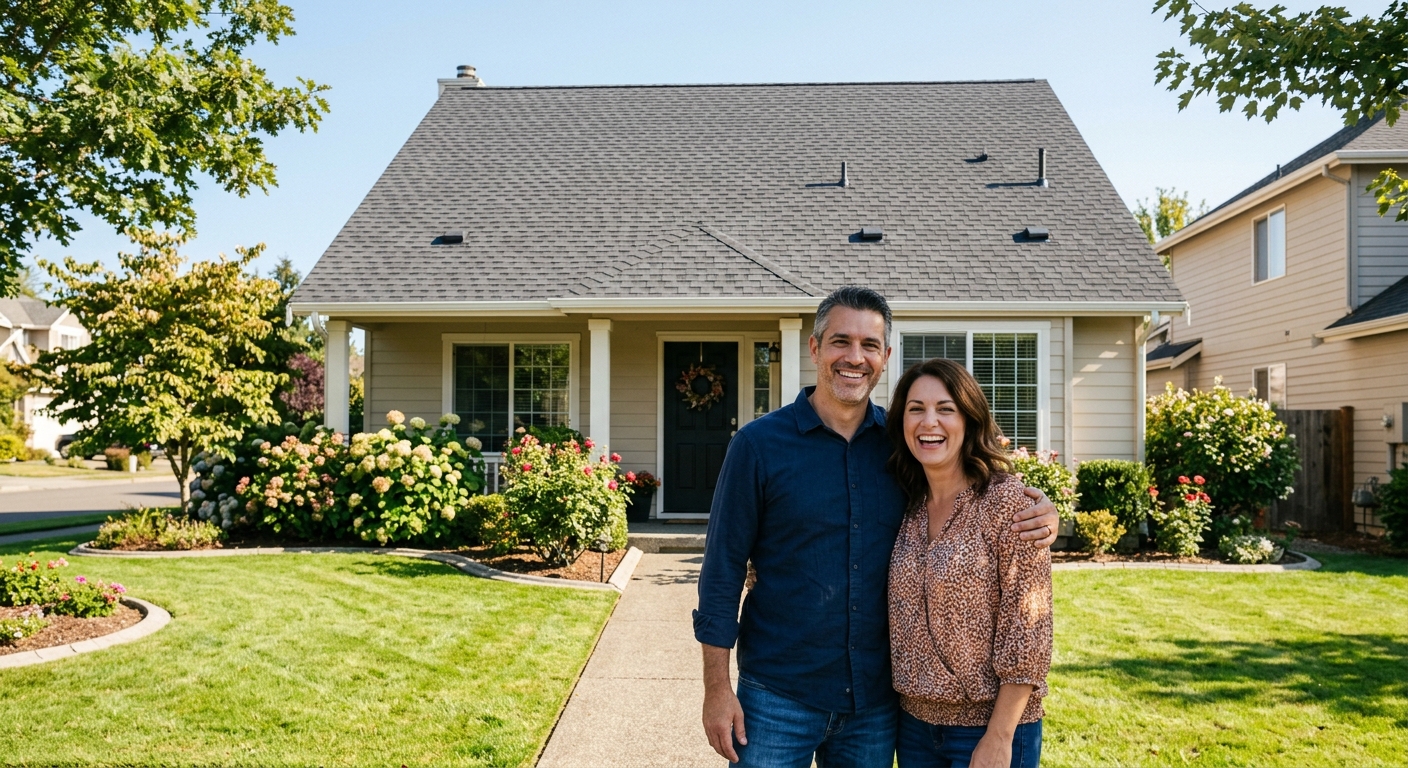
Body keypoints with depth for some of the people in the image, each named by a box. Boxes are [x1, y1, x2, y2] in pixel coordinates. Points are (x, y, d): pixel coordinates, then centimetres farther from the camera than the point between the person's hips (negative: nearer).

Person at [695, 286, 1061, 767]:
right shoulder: (759, 444, -8)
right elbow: (723, 571, -6)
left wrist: (1039, 516, -11)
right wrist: (717, 688, -8)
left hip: (876, 701, 3)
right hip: (778, 696, -3)